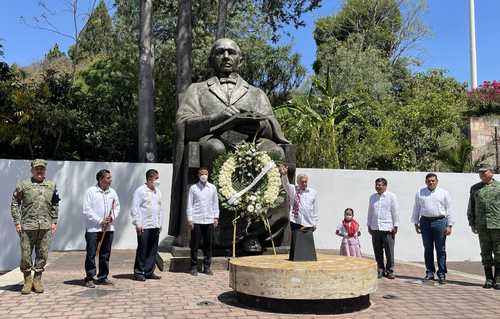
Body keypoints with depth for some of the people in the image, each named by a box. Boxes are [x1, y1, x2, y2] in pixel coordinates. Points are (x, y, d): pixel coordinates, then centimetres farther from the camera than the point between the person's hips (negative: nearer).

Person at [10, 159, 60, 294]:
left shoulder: (51, 186, 9)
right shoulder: (23, 185, 1)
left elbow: (55, 205, 17)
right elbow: (14, 204, 3)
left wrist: (54, 221, 10)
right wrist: (17, 222, -4)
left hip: (45, 227, 2)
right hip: (27, 226, -2)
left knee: (43, 255, 6)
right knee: (26, 254, 2)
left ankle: (37, 280, 20)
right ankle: (27, 281, 18)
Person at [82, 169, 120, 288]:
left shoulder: (112, 192, 10)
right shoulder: (91, 191, -5)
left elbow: (117, 207, 16)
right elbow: (87, 210, -9)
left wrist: (112, 217, -4)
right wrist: (100, 221, -12)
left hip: (108, 228, 5)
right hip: (93, 228, -5)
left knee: (105, 254, 9)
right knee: (91, 254, -2)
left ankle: (103, 277, 19)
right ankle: (89, 278, 8)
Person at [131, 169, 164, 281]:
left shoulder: (158, 191, 15)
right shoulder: (140, 191, -6)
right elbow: (135, 208, -9)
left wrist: (160, 223, 15)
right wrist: (138, 223, -13)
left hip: (155, 226, 7)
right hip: (144, 226, -7)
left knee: (153, 250, 8)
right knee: (142, 250, -2)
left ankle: (149, 271, 17)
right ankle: (139, 272, 8)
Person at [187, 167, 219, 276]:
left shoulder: (212, 188, 8)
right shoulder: (193, 188, 1)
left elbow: (215, 203, 12)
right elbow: (190, 204, 1)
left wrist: (216, 217, 5)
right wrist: (189, 219, -5)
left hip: (209, 221, 2)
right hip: (196, 221, -2)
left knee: (208, 245, 6)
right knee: (195, 245, 2)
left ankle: (207, 267, 14)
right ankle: (194, 267, 11)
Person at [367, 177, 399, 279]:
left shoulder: (391, 196, 1)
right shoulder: (372, 197, 13)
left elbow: (395, 212, 0)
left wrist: (395, 226, -4)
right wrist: (369, 225, 14)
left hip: (387, 228, -4)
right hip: (375, 228, 4)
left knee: (389, 252, -1)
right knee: (378, 251, 6)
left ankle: (390, 271, 10)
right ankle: (380, 270, 17)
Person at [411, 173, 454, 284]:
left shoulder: (444, 193, 6)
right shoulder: (420, 193, 10)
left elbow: (449, 210, 5)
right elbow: (416, 209, 13)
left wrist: (449, 225, -2)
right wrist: (416, 223, 8)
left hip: (440, 222, -2)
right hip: (425, 222, 2)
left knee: (441, 250, 0)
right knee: (428, 249, 7)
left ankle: (441, 274, 7)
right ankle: (430, 272, 15)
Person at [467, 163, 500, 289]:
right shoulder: (475, 188, 13)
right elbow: (471, 208, 15)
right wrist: (472, 223, 7)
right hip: (482, 226, 2)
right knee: (486, 253, 5)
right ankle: (489, 279, 13)